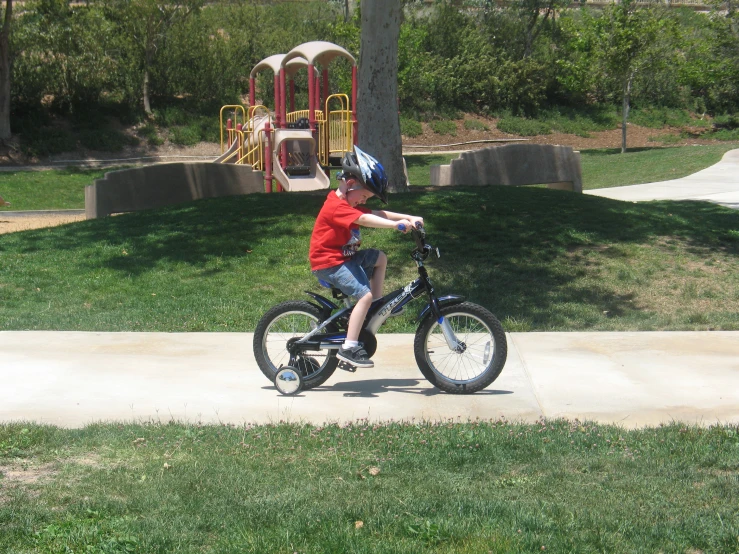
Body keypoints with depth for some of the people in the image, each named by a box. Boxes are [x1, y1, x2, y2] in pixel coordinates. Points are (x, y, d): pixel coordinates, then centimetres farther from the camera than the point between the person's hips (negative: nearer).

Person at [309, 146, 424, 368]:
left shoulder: (350, 205, 14)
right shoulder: (337, 206, -20)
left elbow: (378, 214, 7)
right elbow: (364, 219, -35)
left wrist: (409, 218, -5)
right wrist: (396, 224, -44)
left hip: (345, 256, 10)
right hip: (329, 262, -10)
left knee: (380, 258, 13)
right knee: (365, 295, -22)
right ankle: (349, 348, -23)